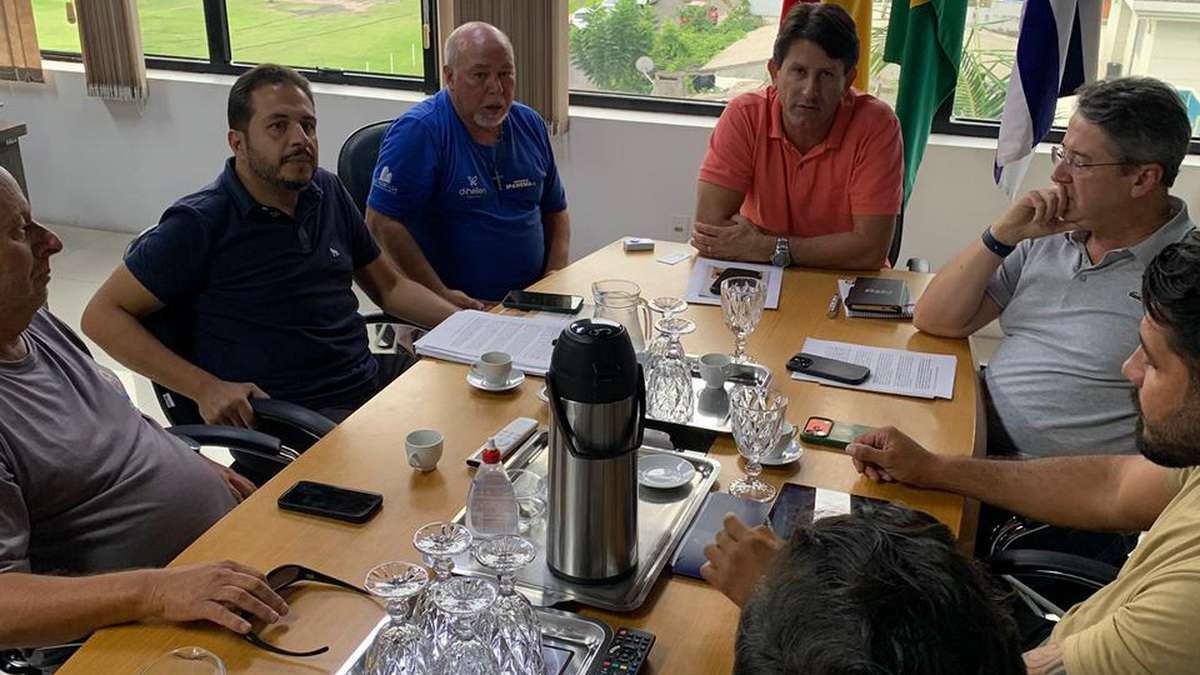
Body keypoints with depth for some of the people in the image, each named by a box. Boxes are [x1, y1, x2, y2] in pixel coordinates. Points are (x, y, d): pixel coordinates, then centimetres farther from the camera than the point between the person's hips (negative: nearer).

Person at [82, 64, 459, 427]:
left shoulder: (328, 192, 11)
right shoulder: (199, 224, -8)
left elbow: (388, 286, 20)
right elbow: (102, 316, -5)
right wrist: (205, 388, -17)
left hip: (369, 381, 7)